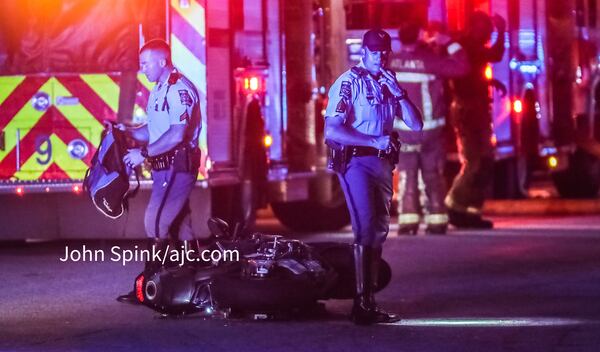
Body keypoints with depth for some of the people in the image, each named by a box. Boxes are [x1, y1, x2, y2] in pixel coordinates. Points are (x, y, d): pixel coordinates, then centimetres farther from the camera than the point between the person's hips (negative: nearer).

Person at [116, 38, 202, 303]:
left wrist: (144, 154, -19)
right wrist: (128, 131, 7)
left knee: (156, 223, -14)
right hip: (164, 168, 10)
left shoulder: (179, 89, -15)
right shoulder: (158, 90, 17)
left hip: (178, 166, -10)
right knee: (179, 225, 11)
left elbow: (177, 135, -23)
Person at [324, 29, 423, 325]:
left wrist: (399, 93, -7)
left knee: (379, 230, 9)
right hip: (355, 161, -8)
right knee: (366, 228, -16)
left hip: (382, 162, 8)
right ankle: (361, 303, -14)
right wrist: (374, 141, -22)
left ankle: (369, 302, 15)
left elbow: (416, 125, 6)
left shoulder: (388, 83, 13)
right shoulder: (349, 82, -9)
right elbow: (332, 131, -18)